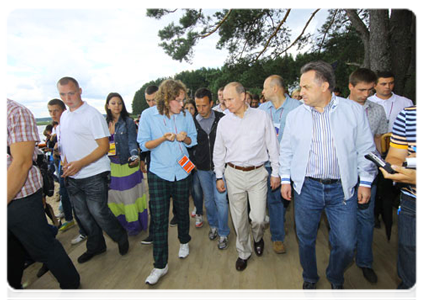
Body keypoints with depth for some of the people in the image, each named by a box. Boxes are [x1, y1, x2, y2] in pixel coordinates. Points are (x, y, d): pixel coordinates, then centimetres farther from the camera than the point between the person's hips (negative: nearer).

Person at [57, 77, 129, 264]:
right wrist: (66, 164, 6)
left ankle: (121, 238, 23)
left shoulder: (92, 114, -11)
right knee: (83, 215, 16)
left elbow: (104, 146, -16)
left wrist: (80, 163, -25)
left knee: (99, 213, -3)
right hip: (72, 177, 7)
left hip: (93, 175, -7)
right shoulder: (64, 116, 12)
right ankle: (95, 246, 36)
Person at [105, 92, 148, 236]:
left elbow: (132, 142, -13)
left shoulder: (128, 122, -7)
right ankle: (122, 224, 33)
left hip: (127, 165, -4)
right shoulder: (104, 123, 7)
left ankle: (134, 225, 24)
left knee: (130, 196, 5)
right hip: (111, 166, 5)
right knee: (114, 196, 12)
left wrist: (134, 155, -30)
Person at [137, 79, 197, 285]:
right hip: (158, 173, -2)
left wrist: (184, 138, -16)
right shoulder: (148, 115, -7)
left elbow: (193, 140, 7)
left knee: (182, 211, 17)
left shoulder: (186, 115, -1)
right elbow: (143, 144, -6)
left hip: (181, 171, 2)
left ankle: (184, 242, 46)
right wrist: (163, 138, -23)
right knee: (159, 218, -1)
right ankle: (160, 265, 15)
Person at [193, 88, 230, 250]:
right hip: (202, 168, 3)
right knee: (208, 199, 16)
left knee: (220, 199, 1)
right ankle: (213, 225, 38)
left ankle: (223, 233, 20)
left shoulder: (221, 119, -6)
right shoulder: (193, 121, -1)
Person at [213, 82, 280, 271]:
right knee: (239, 218, 10)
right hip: (233, 174, 2)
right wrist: (219, 176, 9)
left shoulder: (261, 117, -2)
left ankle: (258, 238, 36)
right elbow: (219, 151, 10)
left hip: (257, 173, -1)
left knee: (258, 218, -1)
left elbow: (272, 146, 2)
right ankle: (243, 252, 34)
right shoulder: (223, 122, 3)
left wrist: (275, 172, 2)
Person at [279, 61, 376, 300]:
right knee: (306, 238, 14)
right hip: (306, 188, 1)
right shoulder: (295, 115, 2)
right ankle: (310, 278, 42)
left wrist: (366, 182, 1)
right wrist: (285, 179, 5)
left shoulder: (354, 110, -1)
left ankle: (336, 280, 39)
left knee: (346, 244, 7)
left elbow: (366, 149, 3)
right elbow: (286, 150, 7)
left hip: (342, 188, 0)